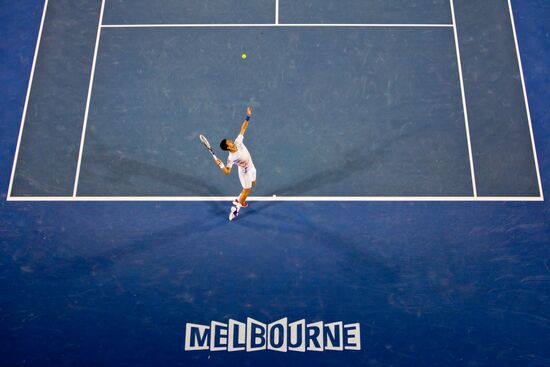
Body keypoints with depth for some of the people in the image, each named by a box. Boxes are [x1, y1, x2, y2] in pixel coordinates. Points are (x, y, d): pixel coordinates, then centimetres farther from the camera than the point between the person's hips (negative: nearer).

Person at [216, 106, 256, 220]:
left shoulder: (237, 142, -20)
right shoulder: (231, 158, -34)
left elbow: (243, 129, -16)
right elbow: (227, 172, -35)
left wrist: (248, 116, -25)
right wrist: (220, 165, -53)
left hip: (251, 168, 7)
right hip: (245, 172, -7)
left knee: (252, 184, 25)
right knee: (246, 190, 4)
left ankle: (239, 200, 44)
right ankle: (235, 209, 16)